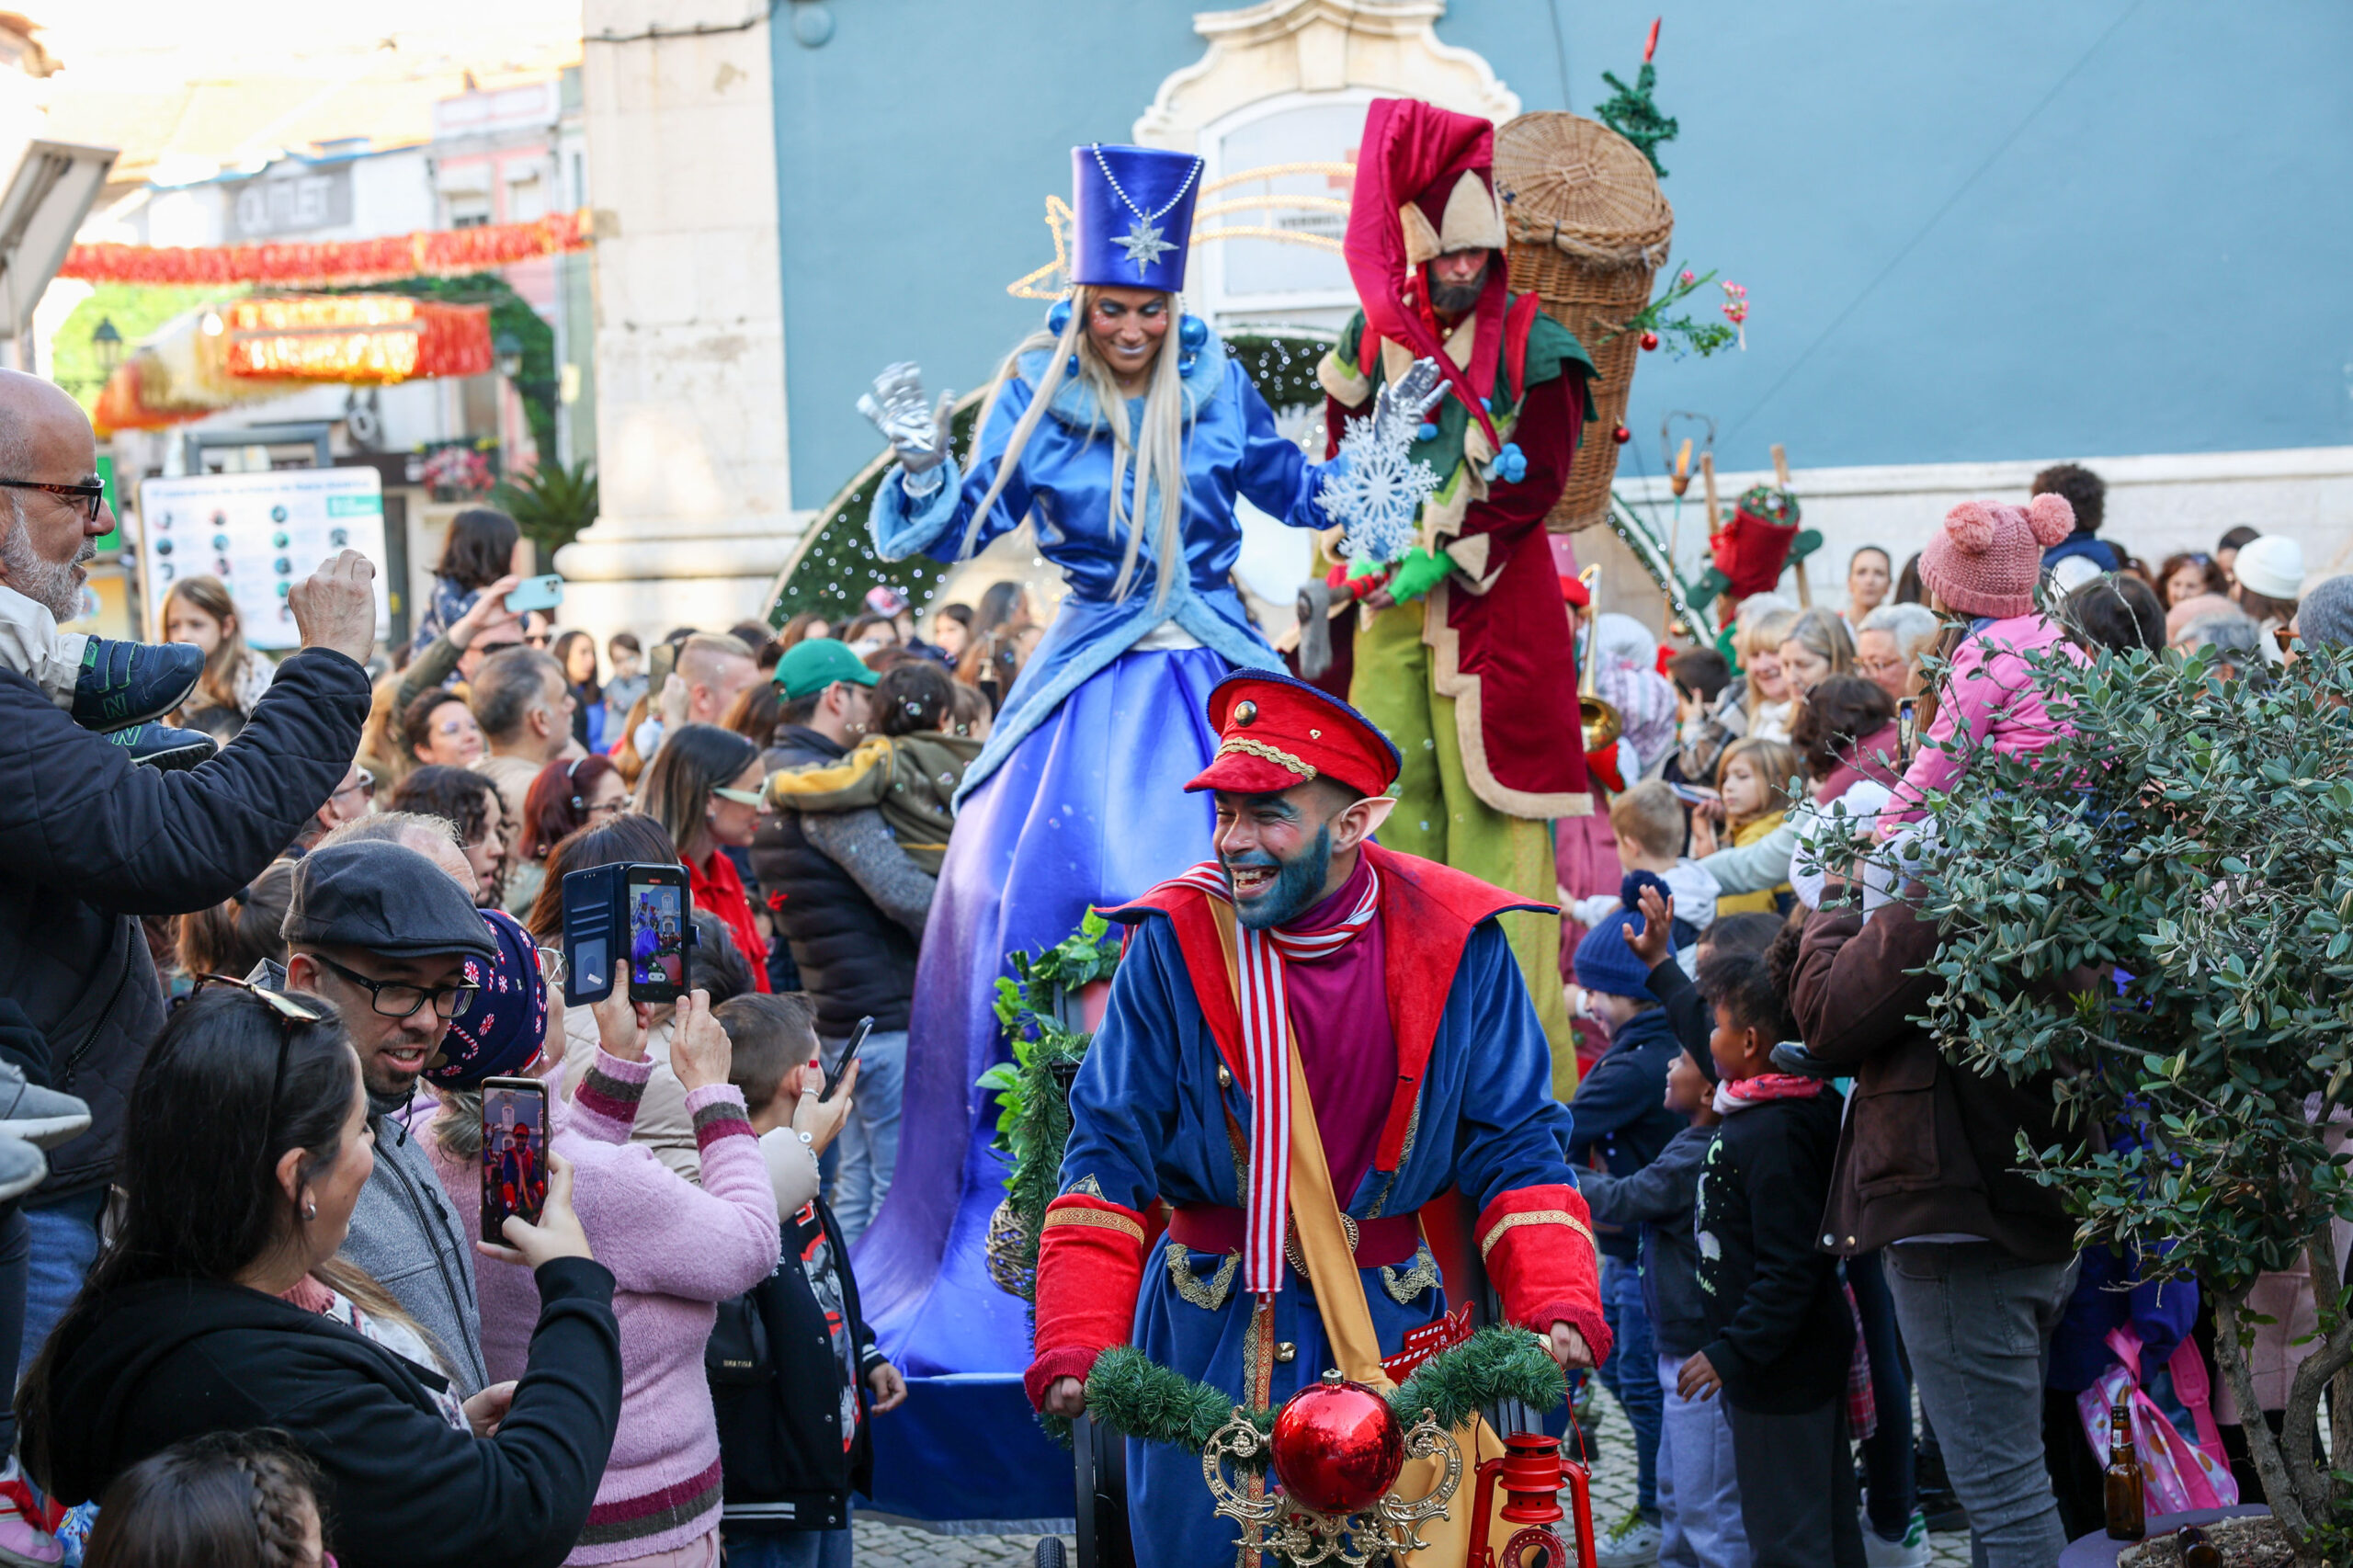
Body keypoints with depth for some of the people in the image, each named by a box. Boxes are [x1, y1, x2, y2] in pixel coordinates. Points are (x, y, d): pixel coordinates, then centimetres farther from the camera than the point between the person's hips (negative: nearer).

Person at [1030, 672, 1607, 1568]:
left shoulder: (1453, 942, -6)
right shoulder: (1174, 941, -8)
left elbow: (1515, 1146, -2)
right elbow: (1111, 1157, -8)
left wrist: (1558, 1310, -18)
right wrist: (1076, 1348, -19)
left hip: (1393, 1326, 1)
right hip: (1212, 1331, -1)